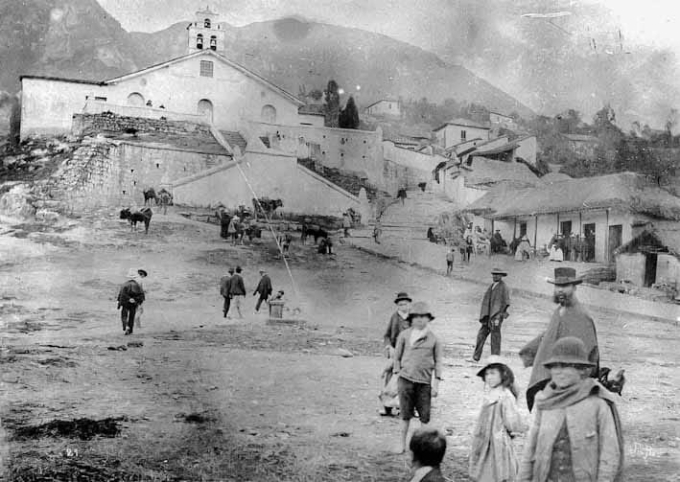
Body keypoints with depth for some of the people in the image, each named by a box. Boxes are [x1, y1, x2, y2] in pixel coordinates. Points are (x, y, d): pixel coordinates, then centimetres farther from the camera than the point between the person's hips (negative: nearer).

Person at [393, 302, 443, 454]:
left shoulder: (433, 339, 4)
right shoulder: (404, 335, 4)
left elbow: (438, 361, 7)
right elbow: (397, 356, 11)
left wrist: (436, 383, 2)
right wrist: (397, 375, 5)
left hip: (424, 381, 0)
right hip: (406, 379, 0)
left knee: (425, 415, 2)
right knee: (405, 414, 4)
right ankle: (403, 443, 18)